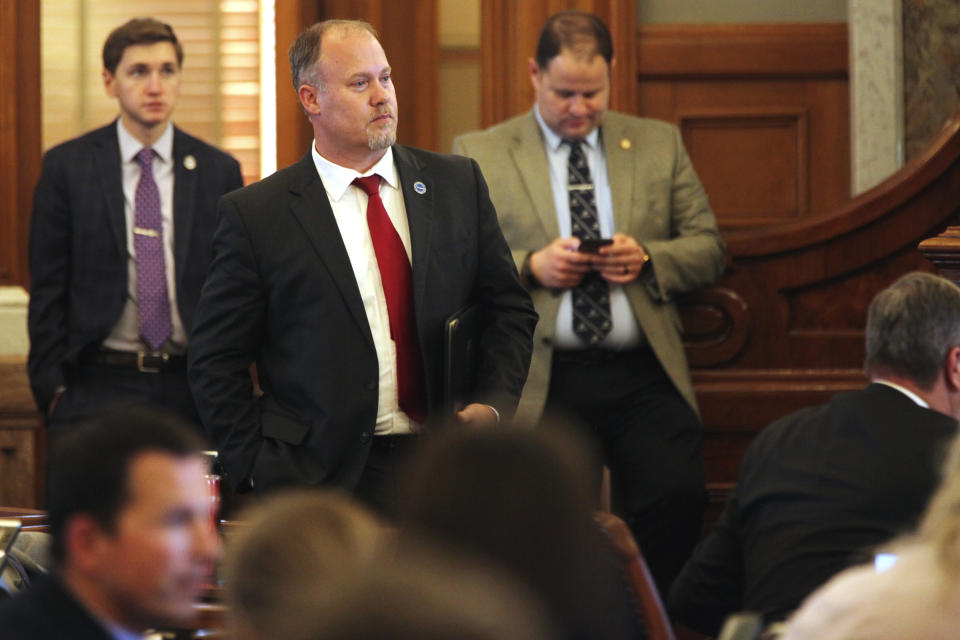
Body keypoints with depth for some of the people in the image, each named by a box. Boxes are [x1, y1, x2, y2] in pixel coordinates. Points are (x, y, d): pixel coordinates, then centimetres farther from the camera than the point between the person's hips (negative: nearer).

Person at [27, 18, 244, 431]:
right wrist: (52, 389, -4)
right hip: (97, 389, -1)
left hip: (192, 392, 1)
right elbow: (47, 290, 2)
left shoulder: (219, 171, 7)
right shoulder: (65, 166, 3)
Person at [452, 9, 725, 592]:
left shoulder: (660, 144, 17)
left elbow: (708, 250, 16)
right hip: (542, 381, -1)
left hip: (642, 376, 2)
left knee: (678, 496, -21)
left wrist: (647, 258, -4)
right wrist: (530, 268, -11)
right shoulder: (480, 154, 10)